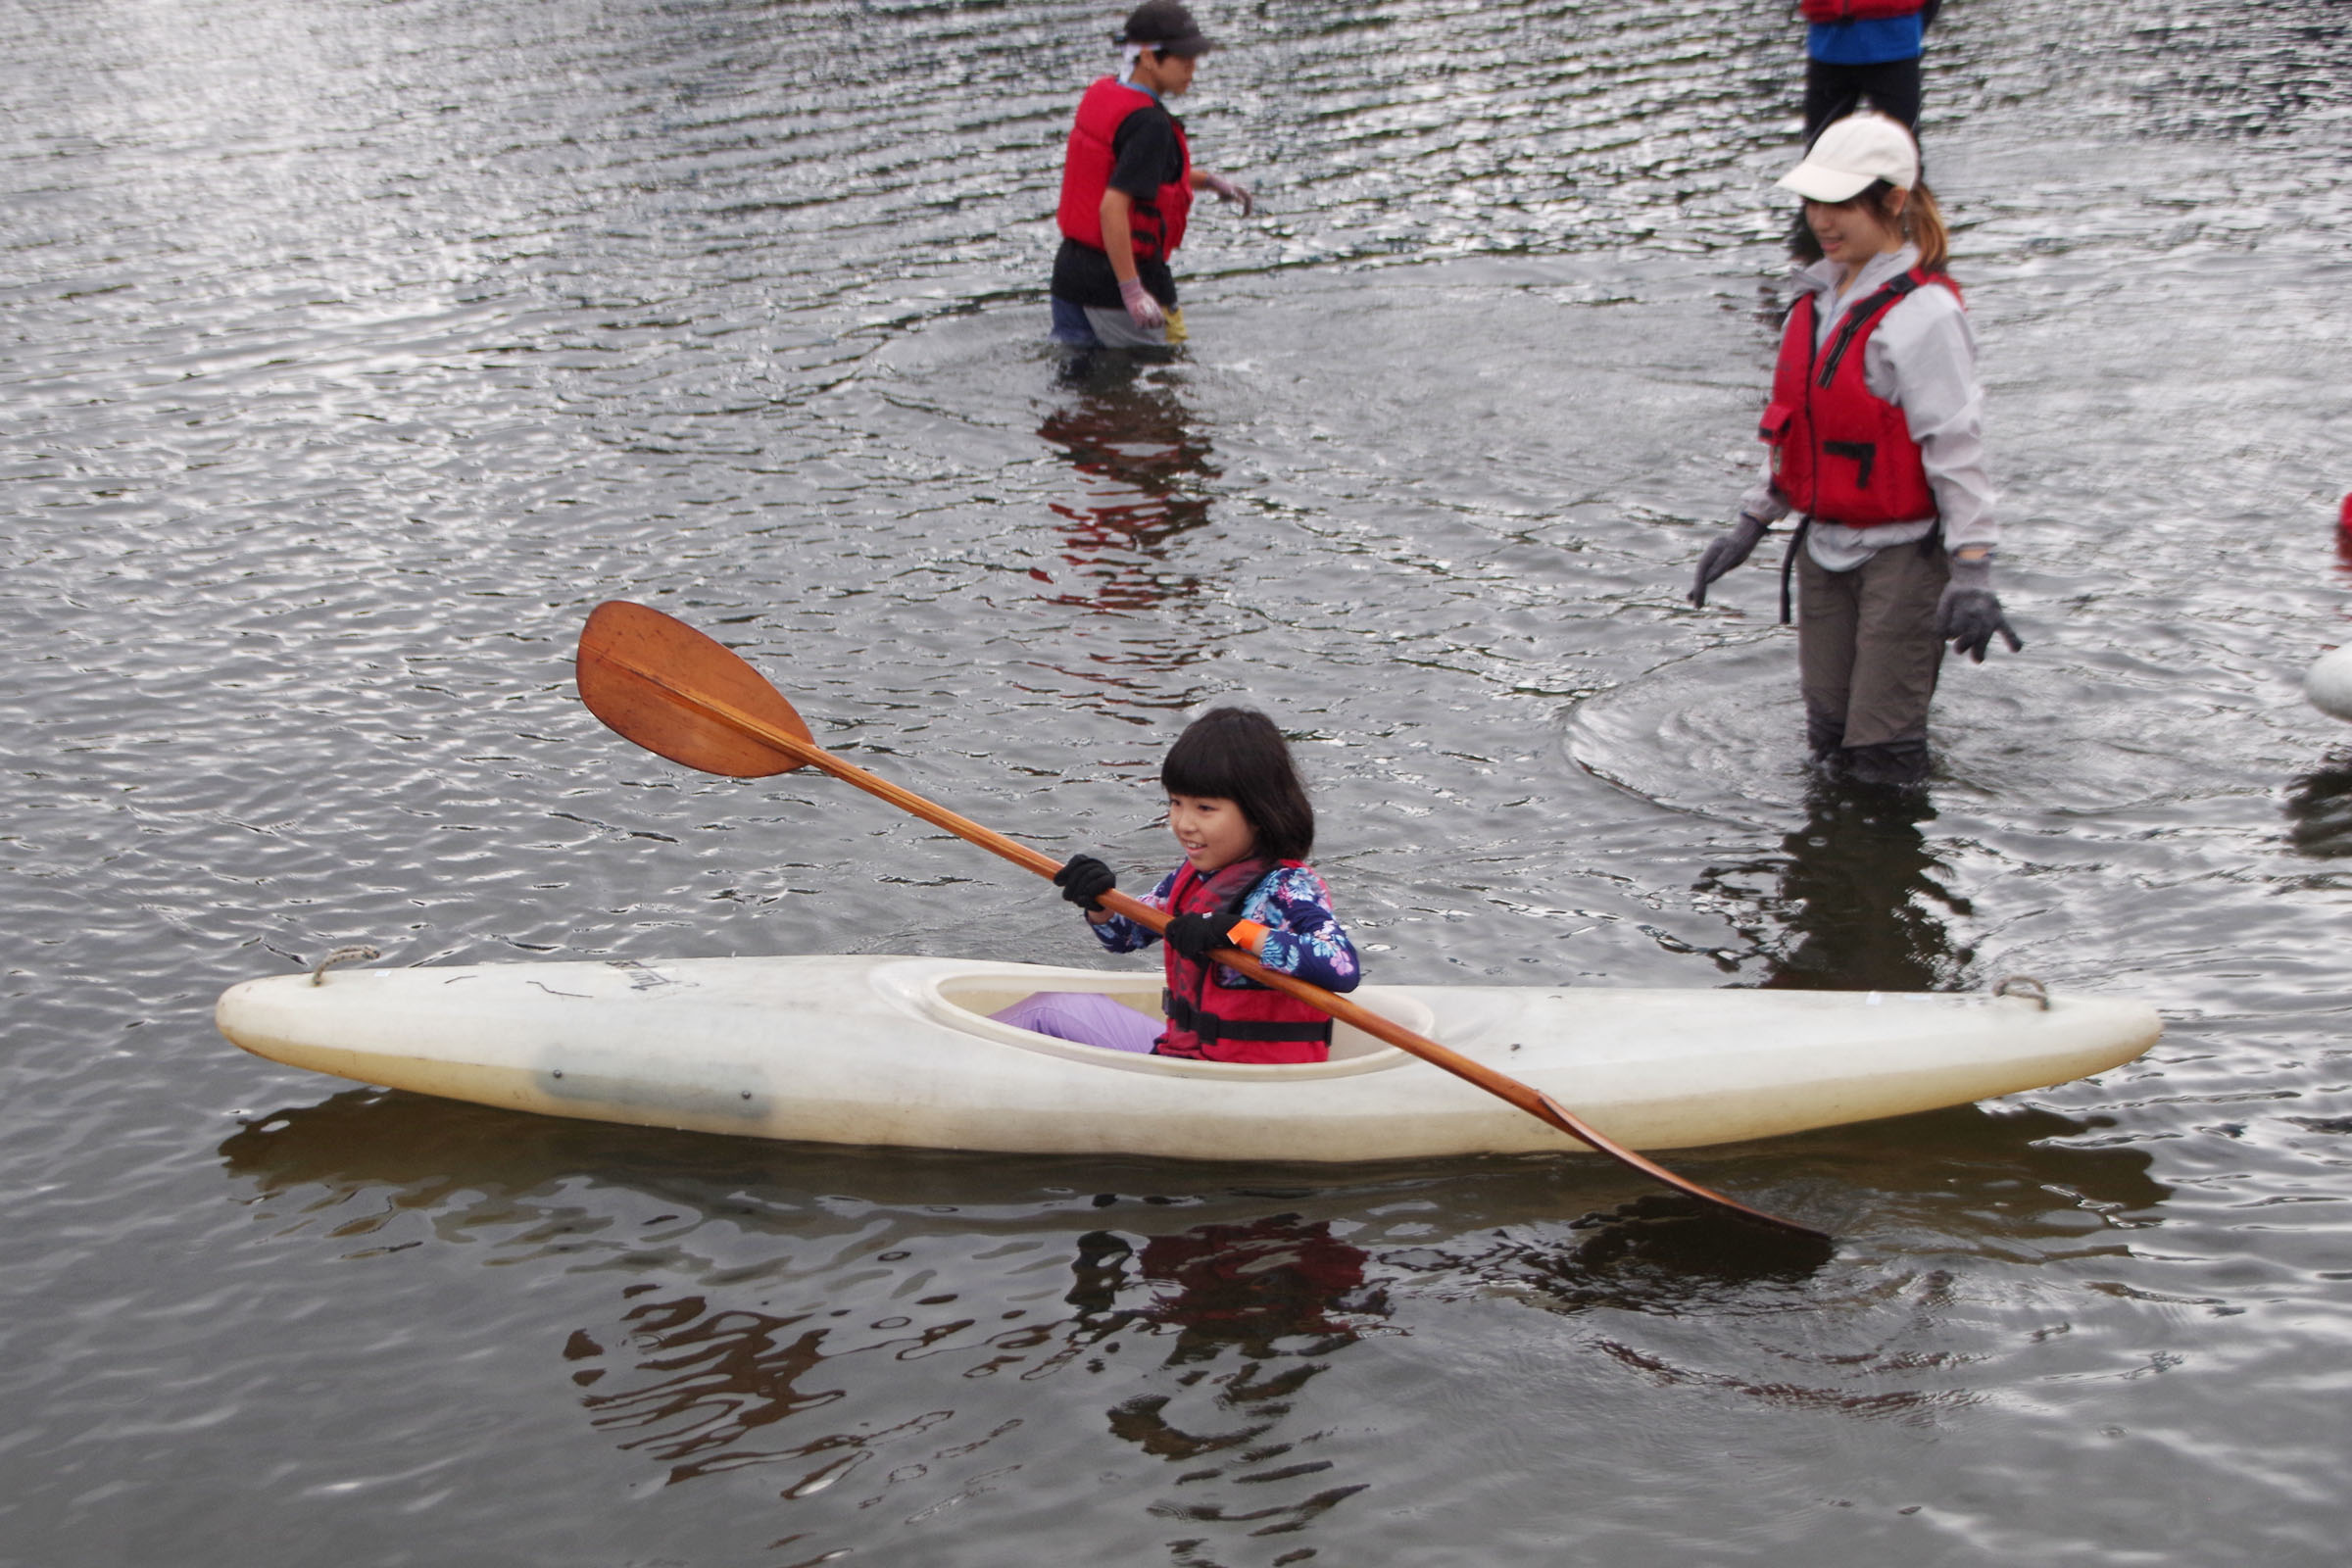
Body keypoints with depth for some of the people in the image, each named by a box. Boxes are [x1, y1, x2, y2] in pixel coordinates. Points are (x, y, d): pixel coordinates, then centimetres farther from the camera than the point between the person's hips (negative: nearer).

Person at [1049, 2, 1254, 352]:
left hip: (1070, 268, 8)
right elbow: (1112, 208, -29)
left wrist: (1208, 180, 19)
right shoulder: (1149, 123, -21)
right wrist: (1132, 292, -27)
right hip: (1113, 283, -8)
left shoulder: (1101, 94, 6)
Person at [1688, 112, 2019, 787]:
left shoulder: (1923, 313, -18)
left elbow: (1957, 446, -19)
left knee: (1883, 755, -3)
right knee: (1828, 736, 14)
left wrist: (1971, 573, -24)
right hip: (1824, 546, 8)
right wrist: (1751, 524, 19)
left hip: (1902, 550, -8)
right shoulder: (1820, 296, 8)